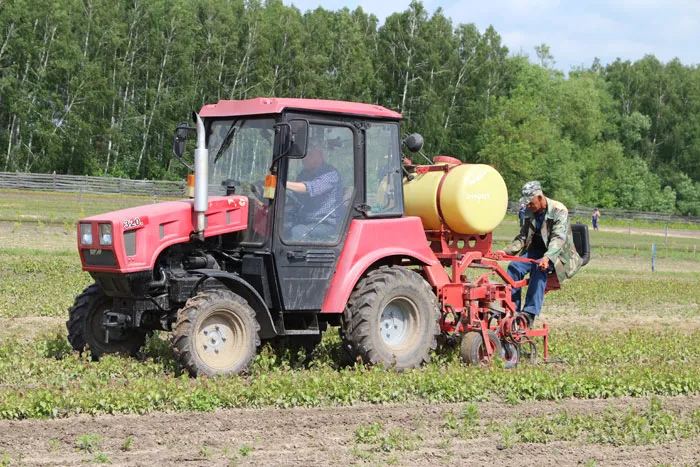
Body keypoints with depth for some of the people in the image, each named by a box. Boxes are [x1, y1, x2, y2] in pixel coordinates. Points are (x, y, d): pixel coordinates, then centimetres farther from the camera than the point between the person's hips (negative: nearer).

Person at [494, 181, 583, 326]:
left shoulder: (559, 210, -16)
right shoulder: (531, 213, 6)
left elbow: (558, 238, -28)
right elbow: (522, 238, 11)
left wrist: (547, 257, -46)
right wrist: (506, 251, -9)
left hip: (558, 253, -6)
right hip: (537, 250, 6)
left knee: (539, 268, -36)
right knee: (514, 267, -20)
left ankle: (530, 313, -39)